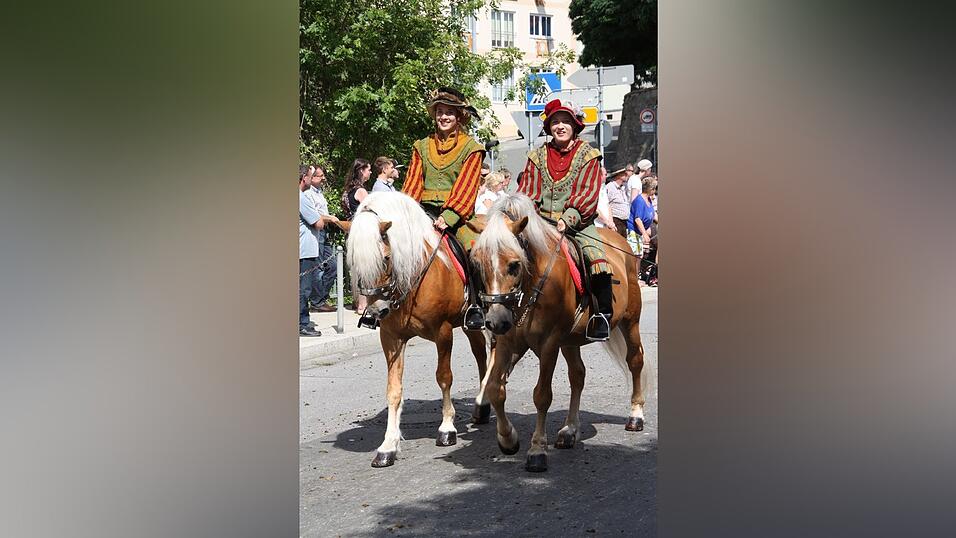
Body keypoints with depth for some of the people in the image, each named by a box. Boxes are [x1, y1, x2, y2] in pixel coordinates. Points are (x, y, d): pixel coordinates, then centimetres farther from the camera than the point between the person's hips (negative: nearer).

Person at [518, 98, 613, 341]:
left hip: (577, 223, -3)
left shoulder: (588, 155, 4)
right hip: (541, 221, 3)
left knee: (597, 256, -29)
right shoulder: (537, 156, 13)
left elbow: (589, 193, -7)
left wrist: (568, 219, -21)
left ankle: (602, 315, -19)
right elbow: (527, 191, 11)